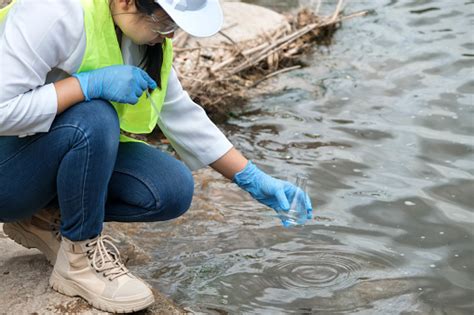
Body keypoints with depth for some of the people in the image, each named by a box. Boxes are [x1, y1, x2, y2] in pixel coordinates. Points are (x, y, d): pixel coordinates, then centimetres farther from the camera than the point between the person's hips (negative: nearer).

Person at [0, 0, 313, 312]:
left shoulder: (147, 42, -3)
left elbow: (183, 117, 3)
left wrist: (255, 180, 0)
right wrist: (92, 84, -34)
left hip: (76, 155, 7)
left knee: (173, 189, -14)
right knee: (95, 119, -34)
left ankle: (47, 220, 1)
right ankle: (78, 260, -15)